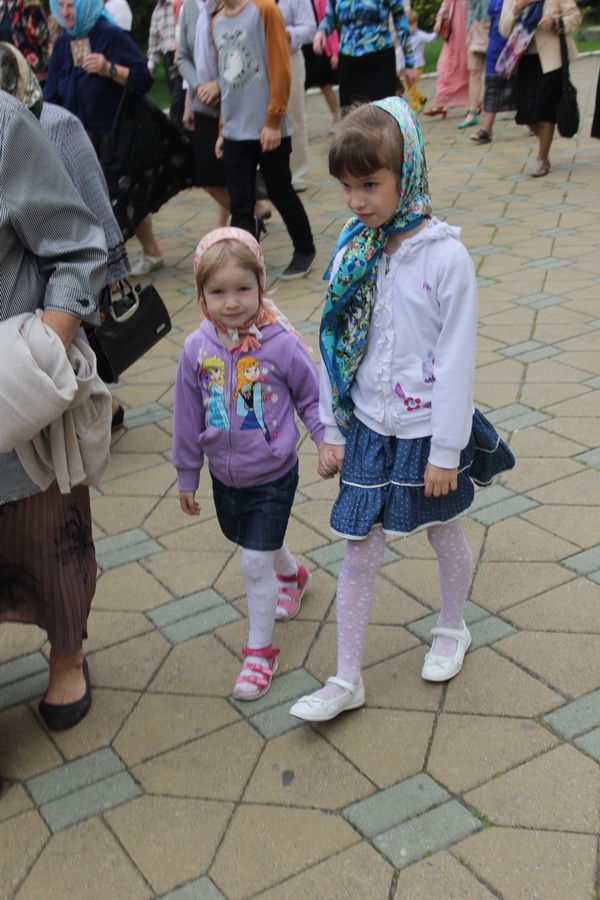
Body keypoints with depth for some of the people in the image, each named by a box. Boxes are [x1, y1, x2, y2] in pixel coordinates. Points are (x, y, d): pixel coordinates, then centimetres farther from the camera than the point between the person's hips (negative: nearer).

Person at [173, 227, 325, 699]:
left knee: (256, 561, -3)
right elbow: (189, 416, -1)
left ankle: (260, 651, 16)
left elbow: (312, 398, -6)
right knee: (262, 545, 24)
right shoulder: (198, 349, -12)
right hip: (226, 476, 4)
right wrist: (187, 475, 6)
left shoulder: (281, 343, -21)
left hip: (273, 474, -4)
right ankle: (292, 574, 58)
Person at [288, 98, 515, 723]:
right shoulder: (351, 251, -4)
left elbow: (457, 360, -14)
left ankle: (451, 631, 45)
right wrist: (331, 430, 3)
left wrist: (446, 449, -13)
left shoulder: (445, 256, -17)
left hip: (428, 432, -3)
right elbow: (335, 348, 3)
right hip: (369, 431, 3)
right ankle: (346, 680, 20)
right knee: (358, 552, 8)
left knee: (445, 532, 19)